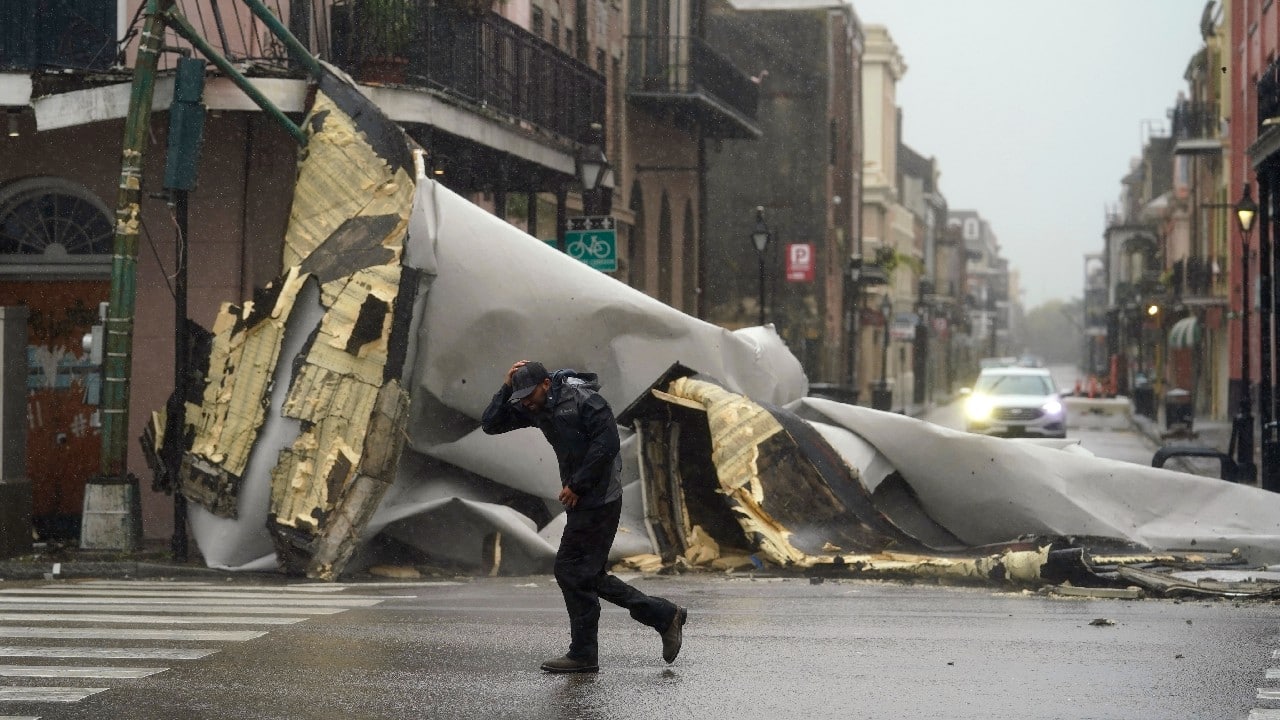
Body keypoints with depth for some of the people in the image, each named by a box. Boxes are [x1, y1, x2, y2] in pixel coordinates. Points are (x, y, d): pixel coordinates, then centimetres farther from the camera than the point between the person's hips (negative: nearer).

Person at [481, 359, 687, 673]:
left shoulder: (583, 400, -15)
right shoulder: (535, 409, 9)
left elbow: (607, 442, -20)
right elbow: (491, 424, 9)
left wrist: (576, 485, -18)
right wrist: (507, 388, -3)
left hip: (598, 500, -10)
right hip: (581, 500, 10)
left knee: (572, 571, -8)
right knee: (586, 574, 11)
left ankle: (583, 656, 1)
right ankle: (664, 615, 17)